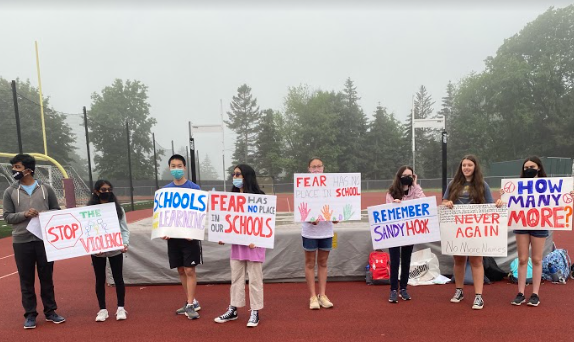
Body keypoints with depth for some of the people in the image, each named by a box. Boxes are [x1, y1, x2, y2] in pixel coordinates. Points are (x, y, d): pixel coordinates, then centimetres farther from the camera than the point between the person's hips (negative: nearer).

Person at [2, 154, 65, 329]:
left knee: (47, 277, 9)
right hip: (21, 242, 0)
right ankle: (30, 315, 18)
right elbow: (7, 216, 0)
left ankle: (50, 311, 20)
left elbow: (56, 211, 8)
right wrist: (24, 214, -17)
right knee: (26, 280, 6)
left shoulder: (45, 188, 3)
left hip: (44, 240, 0)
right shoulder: (10, 192, 4)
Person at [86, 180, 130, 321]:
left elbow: (124, 229, 3)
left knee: (118, 278, 7)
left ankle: (121, 308, 19)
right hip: (97, 252, -1)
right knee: (100, 280, 10)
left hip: (116, 250, 1)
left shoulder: (118, 209, 3)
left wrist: (125, 243, -12)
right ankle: (102, 309, 22)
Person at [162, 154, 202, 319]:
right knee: (181, 270, 11)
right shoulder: (165, 190, 6)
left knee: (189, 270, -3)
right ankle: (191, 301, 23)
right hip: (173, 235, 4)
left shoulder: (194, 188, -5)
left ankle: (190, 305, 5)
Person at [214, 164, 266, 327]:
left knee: (254, 278, 4)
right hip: (237, 243, 6)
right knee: (236, 277, 14)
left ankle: (255, 312, 14)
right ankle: (233, 310, 25)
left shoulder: (258, 196, -8)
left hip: (253, 243, -5)